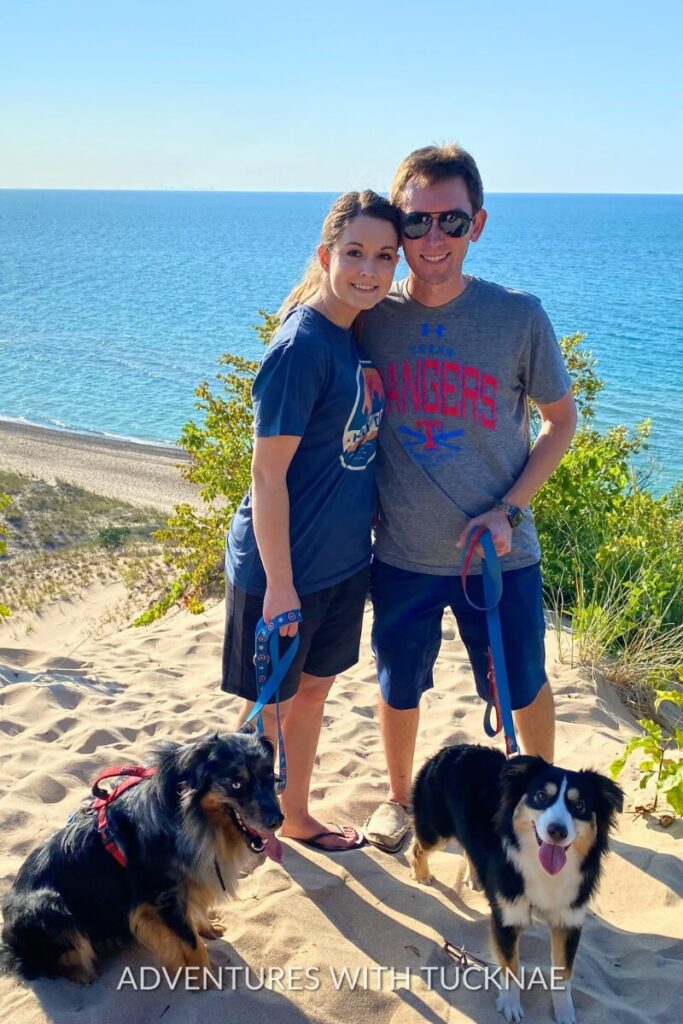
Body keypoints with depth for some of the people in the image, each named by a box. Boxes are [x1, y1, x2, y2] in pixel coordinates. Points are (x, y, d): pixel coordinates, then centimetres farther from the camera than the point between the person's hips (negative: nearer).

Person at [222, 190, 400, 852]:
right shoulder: (301, 346, -22)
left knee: (312, 691, 21)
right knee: (268, 705, 11)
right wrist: (279, 585, -20)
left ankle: (296, 816, 41)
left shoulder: (362, 335, 4)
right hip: (283, 567, -8)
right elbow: (268, 475, -21)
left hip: (342, 561, 8)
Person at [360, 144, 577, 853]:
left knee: (523, 687, 17)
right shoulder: (371, 317, -6)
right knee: (399, 688, 18)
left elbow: (560, 418, -1)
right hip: (401, 554, 1)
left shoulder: (518, 316, -11)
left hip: (499, 553, -1)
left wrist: (509, 509, -10)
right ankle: (399, 798, 46)